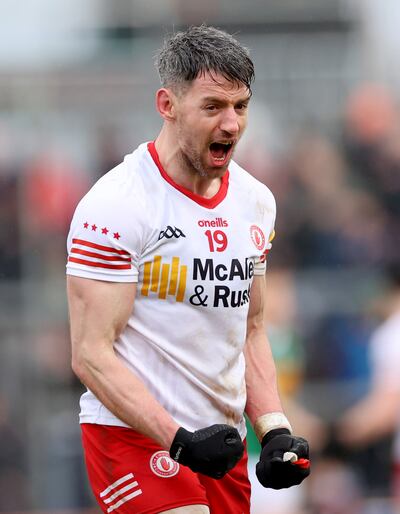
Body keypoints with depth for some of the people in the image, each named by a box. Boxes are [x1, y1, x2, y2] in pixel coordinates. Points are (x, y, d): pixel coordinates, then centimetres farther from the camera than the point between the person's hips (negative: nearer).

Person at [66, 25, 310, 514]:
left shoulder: (256, 201, 11)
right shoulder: (114, 204, -12)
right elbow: (91, 354, -15)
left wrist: (275, 429, 5)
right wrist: (180, 440, -23)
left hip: (222, 440, 7)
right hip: (134, 437, -7)